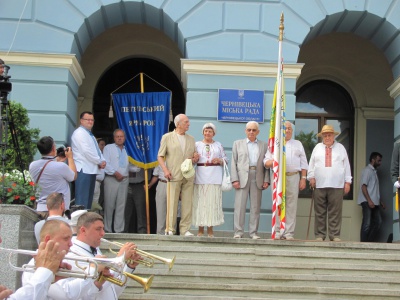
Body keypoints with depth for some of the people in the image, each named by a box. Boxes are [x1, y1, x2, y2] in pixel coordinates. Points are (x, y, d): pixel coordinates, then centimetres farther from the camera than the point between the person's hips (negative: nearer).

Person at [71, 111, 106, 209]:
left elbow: (97, 150, 23)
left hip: (92, 170, 10)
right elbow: (86, 151, -17)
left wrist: (103, 160, 2)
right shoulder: (79, 133, -7)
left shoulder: (90, 135, 24)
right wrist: (99, 162, -10)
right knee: (82, 201, -12)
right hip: (83, 170, -10)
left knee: (89, 199, 10)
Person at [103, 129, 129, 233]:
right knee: (109, 205, -4)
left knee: (121, 206, 2)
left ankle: (119, 229, 4)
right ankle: (108, 229, 2)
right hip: (111, 179, -4)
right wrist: (115, 173, -12)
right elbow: (106, 164, -5)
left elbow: (130, 165, 21)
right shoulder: (108, 148, 7)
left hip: (124, 180, 4)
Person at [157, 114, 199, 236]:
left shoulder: (191, 139, 17)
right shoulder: (167, 137, 5)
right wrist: (165, 170, -11)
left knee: (187, 204, 2)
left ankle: (185, 229, 6)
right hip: (174, 176, -4)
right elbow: (160, 156, 3)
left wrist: (195, 158, 1)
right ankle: (170, 230, 1)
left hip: (188, 176, 4)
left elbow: (195, 155, 25)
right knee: (172, 204, -4)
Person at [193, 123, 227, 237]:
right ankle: (200, 229, 3)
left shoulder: (218, 145, 14)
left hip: (215, 178, 0)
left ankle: (210, 230, 1)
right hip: (201, 177, 0)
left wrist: (219, 160, -7)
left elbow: (225, 160, 13)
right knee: (200, 202, -3)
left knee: (213, 202, -3)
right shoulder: (197, 144, 12)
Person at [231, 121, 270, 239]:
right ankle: (238, 232, -2)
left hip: (258, 179, 1)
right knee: (240, 206, -5)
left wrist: (266, 180, 0)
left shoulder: (264, 145, 15)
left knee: (256, 207, 1)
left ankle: (253, 232, 5)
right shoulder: (238, 144, 14)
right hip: (242, 177, -1)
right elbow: (234, 163, 7)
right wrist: (234, 179, -4)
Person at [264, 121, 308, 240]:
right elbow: (266, 162, 11)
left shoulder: (298, 144, 20)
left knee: (291, 206, -4)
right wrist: (273, 161, -11)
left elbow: (303, 163, 15)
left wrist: (303, 178, 5)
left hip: (293, 177, 0)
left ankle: (289, 233, -3)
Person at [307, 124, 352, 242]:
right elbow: (312, 164, 12)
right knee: (320, 212, 1)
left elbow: (346, 165, 10)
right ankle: (319, 235, 5)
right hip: (319, 184, 1)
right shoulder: (317, 147, 13)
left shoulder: (340, 148, 13)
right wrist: (311, 177, 0)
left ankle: (335, 235, 1)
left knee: (335, 213, -2)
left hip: (337, 185, -1)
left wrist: (347, 182, 4)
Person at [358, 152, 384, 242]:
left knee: (378, 221, 6)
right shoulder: (367, 170, -9)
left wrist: (380, 201, 21)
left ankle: (369, 241, 11)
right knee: (367, 223, -9)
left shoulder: (374, 171, 20)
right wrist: (369, 201, -23)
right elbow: (363, 186, -16)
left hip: (374, 202, 9)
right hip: (367, 202, -9)